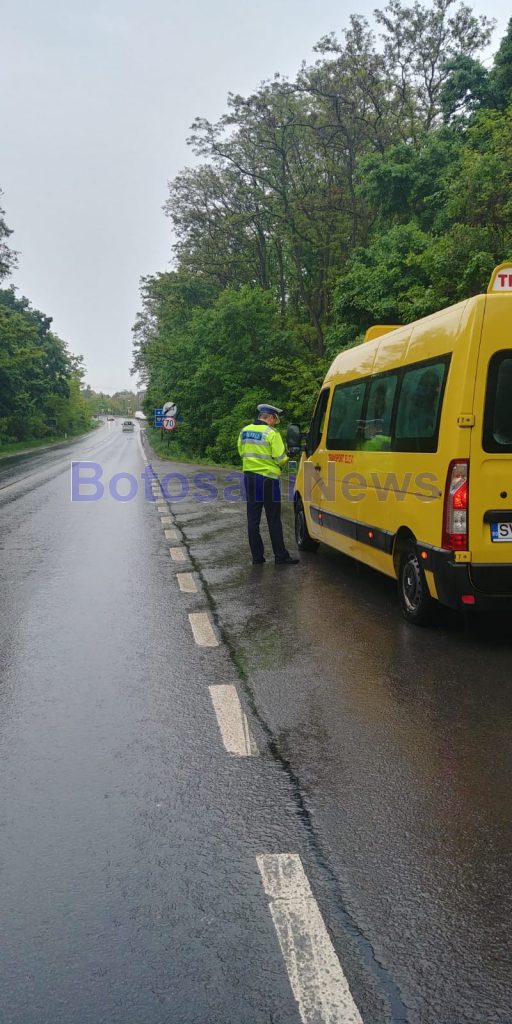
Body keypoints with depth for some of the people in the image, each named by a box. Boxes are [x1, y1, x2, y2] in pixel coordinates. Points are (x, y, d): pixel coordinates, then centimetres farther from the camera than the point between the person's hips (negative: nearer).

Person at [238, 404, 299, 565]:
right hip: (268, 478, -5)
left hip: (250, 476, 5)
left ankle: (257, 556, 10)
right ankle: (281, 556, 7)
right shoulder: (271, 433, -13)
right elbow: (280, 459, -13)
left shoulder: (244, 431, 7)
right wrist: (283, 462, 8)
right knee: (274, 520, 2)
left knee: (253, 519, 8)